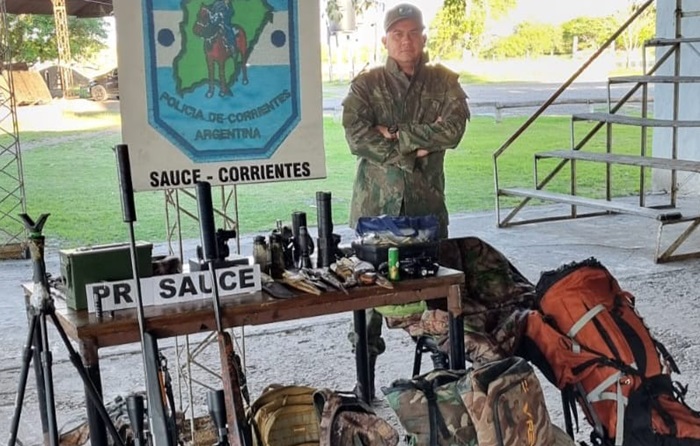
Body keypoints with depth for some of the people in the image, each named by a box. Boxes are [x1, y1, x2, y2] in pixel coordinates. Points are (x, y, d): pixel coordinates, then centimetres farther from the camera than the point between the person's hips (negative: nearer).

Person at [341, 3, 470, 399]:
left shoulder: (444, 81, 7)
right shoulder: (366, 85, 4)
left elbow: (453, 129, -10)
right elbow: (357, 137, -11)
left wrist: (397, 136, -12)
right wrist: (413, 152, -13)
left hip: (427, 202, 1)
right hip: (376, 203, -1)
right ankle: (366, 376, 12)